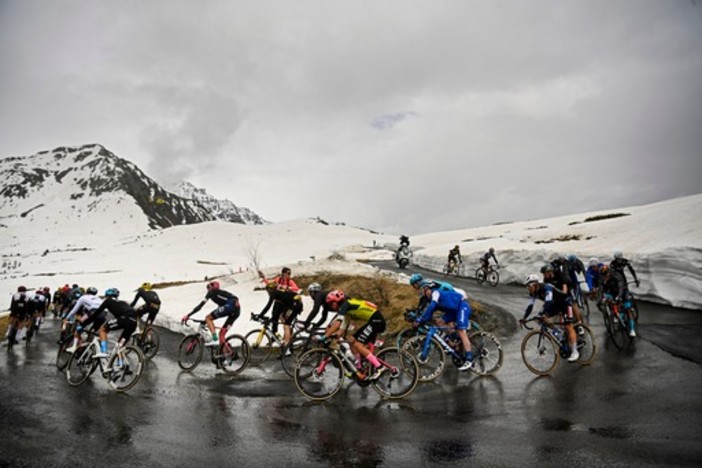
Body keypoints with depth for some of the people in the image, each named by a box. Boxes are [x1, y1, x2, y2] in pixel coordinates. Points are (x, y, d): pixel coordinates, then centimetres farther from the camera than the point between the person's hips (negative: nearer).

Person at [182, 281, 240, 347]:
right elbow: (218, 311, 43)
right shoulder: (221, 292, 37)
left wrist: (188, 315, 14)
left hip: (229, 306, -8)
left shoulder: (212, 292, 17)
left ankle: (215, 339, -8)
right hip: (237, 308, 8)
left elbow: (201, 305, 11)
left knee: (208, 318, 5)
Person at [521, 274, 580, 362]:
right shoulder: (534, 293, -10)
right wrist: (524, 318, -22)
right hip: (556, 304, 8)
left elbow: (548, 302, -45)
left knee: (568, 327, -14)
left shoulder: (546, 288, -33)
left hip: (566, 302, -8)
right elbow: (530, 305, -12)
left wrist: (542, 314, -57)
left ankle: (575, 352, -10)